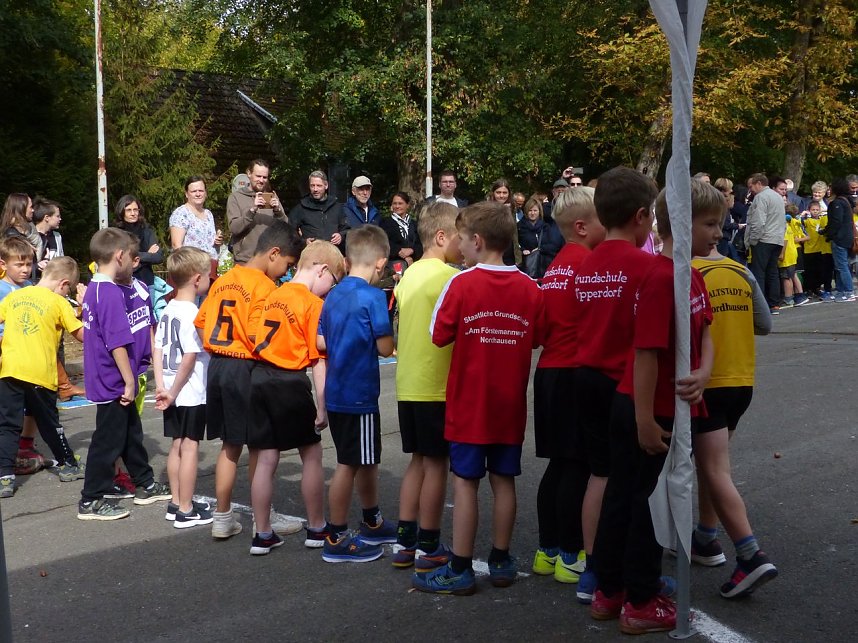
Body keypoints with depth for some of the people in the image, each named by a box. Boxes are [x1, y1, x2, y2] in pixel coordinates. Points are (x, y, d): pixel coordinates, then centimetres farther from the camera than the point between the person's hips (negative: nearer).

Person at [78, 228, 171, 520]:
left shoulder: (93, 289, 10)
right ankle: (91, 501, 10)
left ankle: (146, 485, 32)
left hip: (107, 382, 10)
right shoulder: (111, 293, -22)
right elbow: (117, 343, -25)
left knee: (131, 434, 20)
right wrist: (129, 382, -19)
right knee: (108, 441, 1)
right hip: (114, 384, -10)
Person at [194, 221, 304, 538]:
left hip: (217, 366, 7)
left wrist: (218, 352, 15)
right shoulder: (264, 286, -14)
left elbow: (201, 322, 13)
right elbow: (257, 335, -22)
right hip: (246, 369, -7)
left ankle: (223, 518, 21)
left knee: (230, 445, 16)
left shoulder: (224, 279, 10)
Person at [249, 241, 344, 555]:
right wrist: (321, 408, -8)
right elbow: (318, 360, -11)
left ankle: (263, 535, 15)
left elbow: (264, 340, 13)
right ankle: (316, 529, 22)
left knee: (266, 459, 10)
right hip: (290, 382, -6)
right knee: (312, 455, 11)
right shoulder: (314, 304, -9)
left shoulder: (273, 296, 12)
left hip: (260, 378, 6)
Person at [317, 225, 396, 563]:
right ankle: (337, 540, 10)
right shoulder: (373, 296, -16)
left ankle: (372, 524, 35)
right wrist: (389, 329, 2)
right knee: (349, 465, 1)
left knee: (367, 459, 21)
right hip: (359, 393, -8)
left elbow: (320, 343, 11)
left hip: (336, 392, 8)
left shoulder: (333, 295, 7)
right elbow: (385, 348, -16)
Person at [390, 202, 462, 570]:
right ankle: (428, 547, 10)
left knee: (418, 460, 16)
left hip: (407, 384, 8)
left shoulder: (410, 273, 11)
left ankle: (404, 541, 18)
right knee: (436, 463, 2)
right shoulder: (448, 276, -14)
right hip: (437, 387, -8)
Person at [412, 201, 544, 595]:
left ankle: (460, 569, 5)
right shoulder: (529, 288, -2)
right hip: (510, 403, 4)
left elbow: (439, 335, -9)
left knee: (465, 482, 1)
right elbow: (536, 339, 7)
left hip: (468, 402, -4)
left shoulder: (462, 284, -13)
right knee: (503, 480, 11)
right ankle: (501, 562, 20)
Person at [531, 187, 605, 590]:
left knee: (558, 464, 14)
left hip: (549, 371, 8)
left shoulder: (556, 266, 13)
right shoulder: (590, 263, -13)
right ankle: (570, 556, 5)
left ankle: (547, 550, 22)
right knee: (578, 467, -1)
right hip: (577, 373, -8)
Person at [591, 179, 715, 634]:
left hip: (670, 408, 9)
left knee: (622, 497, 15)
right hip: (648, 412, -9)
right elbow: (647, 351, -24)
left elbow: (704, 333, 10)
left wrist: (703, 373, -11)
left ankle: (609, 592, 28)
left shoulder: (691, 277, 8)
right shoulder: (661, 278, -22)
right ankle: (642, 604, 18)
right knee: (650, 502, 4)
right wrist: (645, 420, -23)